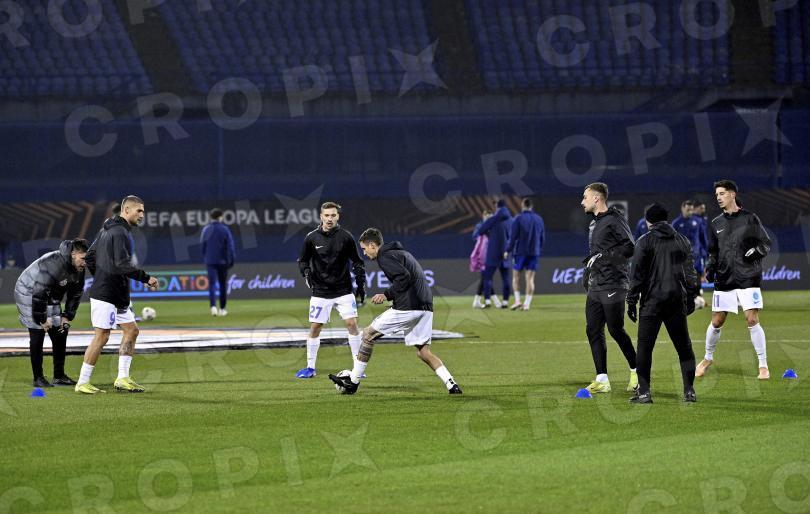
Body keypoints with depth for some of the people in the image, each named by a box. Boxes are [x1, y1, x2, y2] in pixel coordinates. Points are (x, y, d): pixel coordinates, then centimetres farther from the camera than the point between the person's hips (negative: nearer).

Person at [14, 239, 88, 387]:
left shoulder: (78, 269, -8)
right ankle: (38, 378, -7)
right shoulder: (54, 265, -35)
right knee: (37, 334, -13)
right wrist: (42, 320, -26)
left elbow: (76, 294, 7)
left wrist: (67, 316, -1)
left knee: (60, 333, 3)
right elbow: (39, 292, -34)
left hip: (50, 297, 8)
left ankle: (59, 376, 9)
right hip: (28, 294, -8)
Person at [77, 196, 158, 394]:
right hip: (106, 295, -11)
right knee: (101, 336, -7)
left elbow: (89, 257, 20)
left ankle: (123, 378, 12)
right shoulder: (120, 233, -15)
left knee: (131, 329, 12)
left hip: (117, 296, 11)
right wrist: (146, 278, -20)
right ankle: (83, 383, -3)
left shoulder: (106, 229, 15)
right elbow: (122, 264, -25)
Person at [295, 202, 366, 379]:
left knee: (352, 324, -9)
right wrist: (306, 274, -11)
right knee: (314, 327, 0)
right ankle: (310, 367, 13)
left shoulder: (346, 237, -3)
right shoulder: (311, 238, -3)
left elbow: (357, 262, 6)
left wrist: (361, 285, 4)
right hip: (320, 291, 0)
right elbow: (302, 261, 8)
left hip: (344, 290, 0)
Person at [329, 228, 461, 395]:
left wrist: (387, 295, -7)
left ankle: (353, 381, 8)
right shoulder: (402, 253, 25)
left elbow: (404, 277, -17)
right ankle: (451, 385, -6)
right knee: (423, 352, 11)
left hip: (407, 308, -8)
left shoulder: (384, 256, -4)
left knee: (368, 334, 4)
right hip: (426, 308, 8)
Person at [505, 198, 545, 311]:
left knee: (516, 276, 8)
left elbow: (513, 236, -10)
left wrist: (508, 250, -2)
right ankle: (527, 303, -4)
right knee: (530, 278, 2)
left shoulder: (518, 219, -7)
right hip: (534, 253, 3)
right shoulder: (539, 219, 8)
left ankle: (517, 300, -4)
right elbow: (542, 237, 13)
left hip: (520, 252, -3)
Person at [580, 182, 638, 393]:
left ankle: (636, 371, 11)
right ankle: (602, 380, 6)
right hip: (595, 287, 9)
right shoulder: (594, 223, 18)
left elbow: (630, 248, -19)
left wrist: (603, 256, -21)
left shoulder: (614, 220, -11)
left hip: (613, 286, -9)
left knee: (616, 330, -6)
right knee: (593, 331, 3)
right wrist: (587, 274, 21)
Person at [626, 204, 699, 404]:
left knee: (644, 348, 0)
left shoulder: (645, 241, -2)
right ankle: (689, 391, 6)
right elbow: (690, 272, 12)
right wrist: (691, 298, 18)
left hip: (652, 301, -4)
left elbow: (637, 274, -5)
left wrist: (632, 301, -1)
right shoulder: (682, 241, 11)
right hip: (677, 302, 4)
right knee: (684, 347, 10)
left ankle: (644, 392, -5)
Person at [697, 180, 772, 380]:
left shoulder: (749, 219, 0)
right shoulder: (716, 224, 11)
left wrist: (756, 251, -18)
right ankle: (708, 358, 28)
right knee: (717, 321, 6)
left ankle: (763, 365, -4)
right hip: (723, 280, 4)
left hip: (748, 278, -4)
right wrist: (710, 268, 3)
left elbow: (766, 244, 3)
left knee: (752, 319, -11)